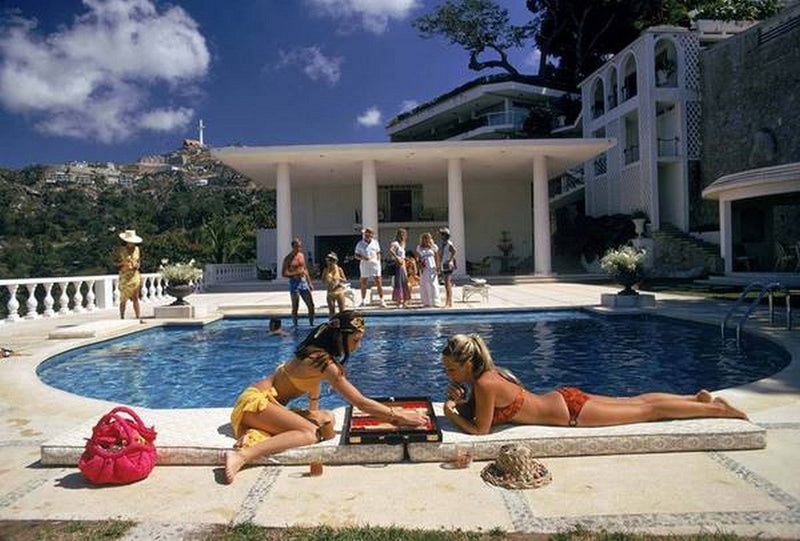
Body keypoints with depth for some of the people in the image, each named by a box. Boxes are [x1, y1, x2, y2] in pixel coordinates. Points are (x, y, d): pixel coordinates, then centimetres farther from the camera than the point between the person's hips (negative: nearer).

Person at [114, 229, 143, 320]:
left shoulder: (137, 249, 7)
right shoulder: (120, 250, -4)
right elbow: (115, 262, 0)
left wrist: (137, 265, -7)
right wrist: (123, 262, -18)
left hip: (135, 276, 3)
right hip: (124, 276, -3)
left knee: (136, 298, 4)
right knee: (124, 299, -3)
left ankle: (139, 317, 4)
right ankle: (122, 318, 4)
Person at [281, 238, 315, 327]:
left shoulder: (301, 255, 11)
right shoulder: (288, 259, -7)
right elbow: (284, 273, -12)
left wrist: (309, 283, 17)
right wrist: (296, 273, -20)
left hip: (303, 282, 6)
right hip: (294, 283, -6)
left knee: (311, 305, 3)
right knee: (295, 307, 0)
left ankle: (312, 324, 15)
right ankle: (295, 325, 10)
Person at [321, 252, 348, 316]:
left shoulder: (339, 269, -3)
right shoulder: (326, 270, 0)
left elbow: (345, 281, -1)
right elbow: (324, 280, -16)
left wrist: (339, 278, -20)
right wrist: (327, 270, -15)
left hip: (339, 292, -1)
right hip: (330, 293, 1)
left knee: (342, 310, 2)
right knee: (331, 311, 4)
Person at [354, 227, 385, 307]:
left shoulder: (375, 242, 8)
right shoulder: (360, 244, 3)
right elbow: (356, 255, 3)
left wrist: (378, 261, 4)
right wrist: (362, 257, -15)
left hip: (375, 264, 1)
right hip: (364, 265, 0)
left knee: (378, 283, -3)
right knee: (363, 283, 5)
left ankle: (382, 301, 1)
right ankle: (363, 301, 17)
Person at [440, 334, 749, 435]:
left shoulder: (484, 385, -27)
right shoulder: (484, 374, -2)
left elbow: (480, 430, -21)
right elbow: (475, 409, 13)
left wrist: (451, 413, -13)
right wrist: (459, 400, -4)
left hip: (570, 411, -7)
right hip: (563, 400, 7)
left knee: (649, 411, 7)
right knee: (637, 402, 21)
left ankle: (715, 409, 21)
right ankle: (698, 398, 34)